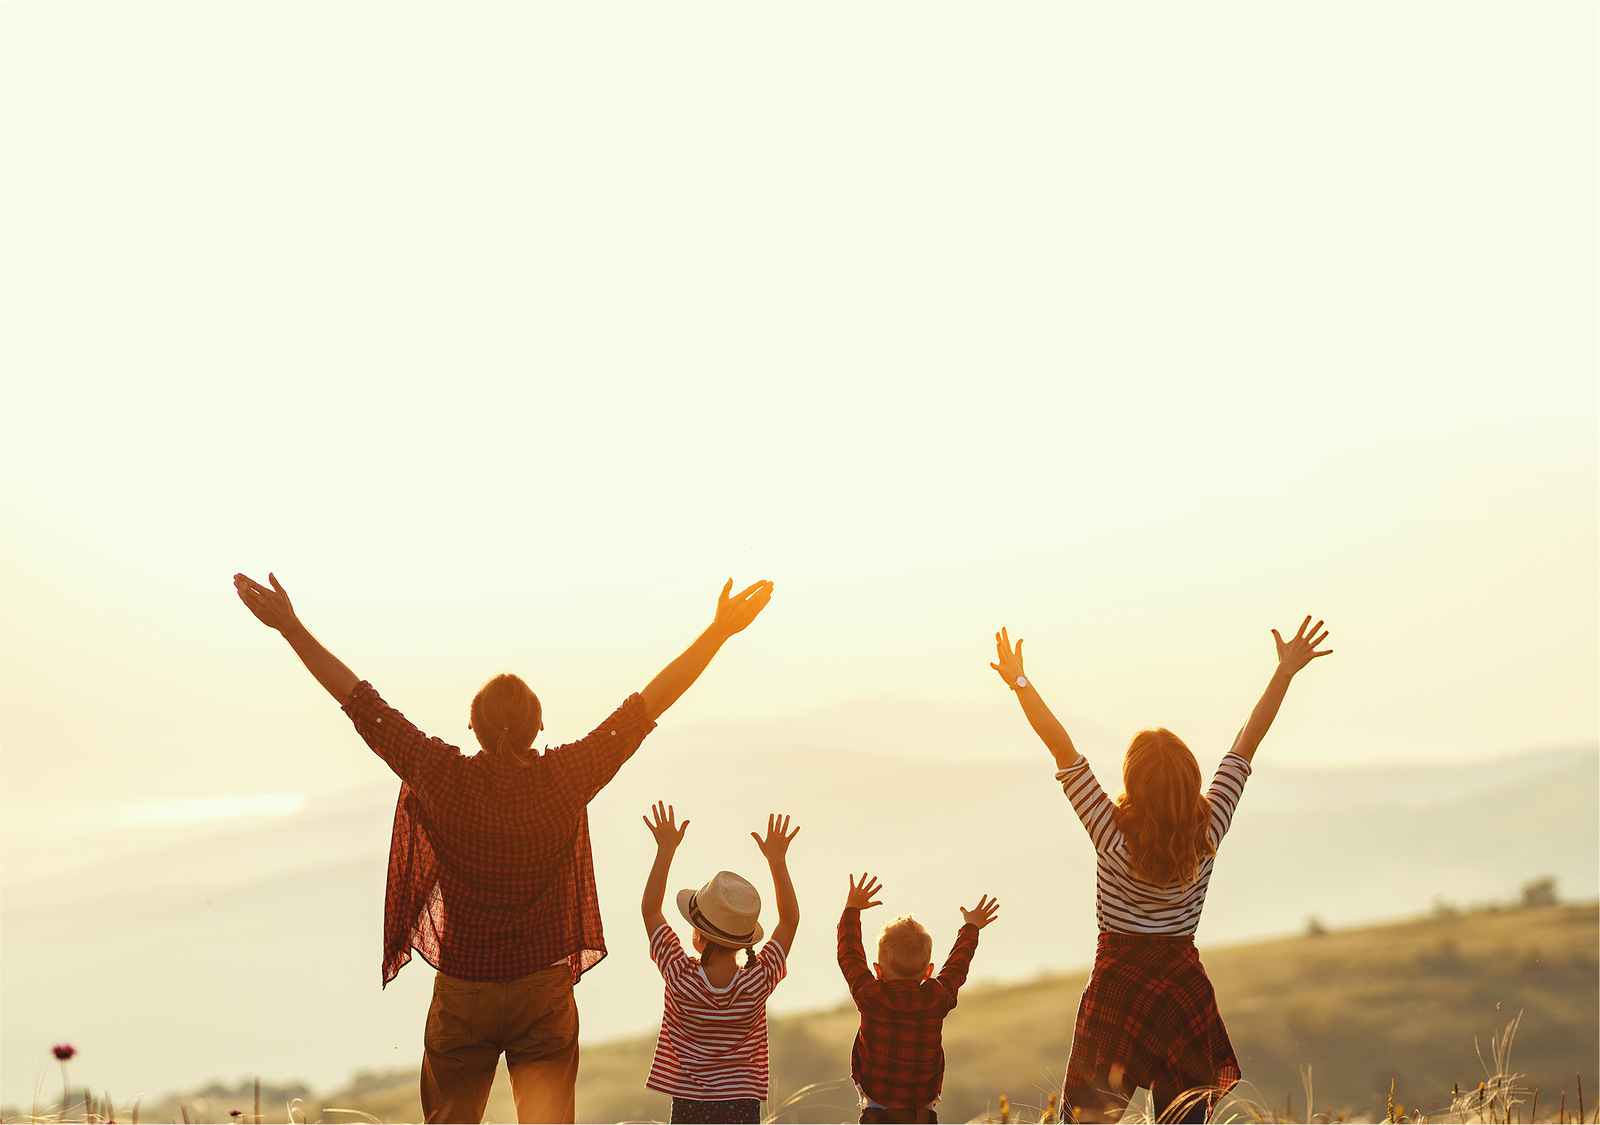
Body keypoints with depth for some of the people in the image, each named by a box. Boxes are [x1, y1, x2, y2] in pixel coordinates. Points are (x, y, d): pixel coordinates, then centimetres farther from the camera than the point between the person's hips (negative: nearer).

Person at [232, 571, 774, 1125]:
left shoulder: (442, 778, -13)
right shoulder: (566, 778, -13)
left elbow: (360, 701, -8)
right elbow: (650, 701, -10)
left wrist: (292, 627, -2)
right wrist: (719, 631, -7)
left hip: (461, 995, 0)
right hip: (545, 992, 0)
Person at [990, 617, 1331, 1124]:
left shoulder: (1112, 833, -16)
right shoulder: (1207, 833, -9)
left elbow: (1063, 749, -15)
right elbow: (1247, 743, -4)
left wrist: (1021, 683, -12)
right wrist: (1285, 672, 3)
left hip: (1116, 983, -2)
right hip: (1185, 983, 2)